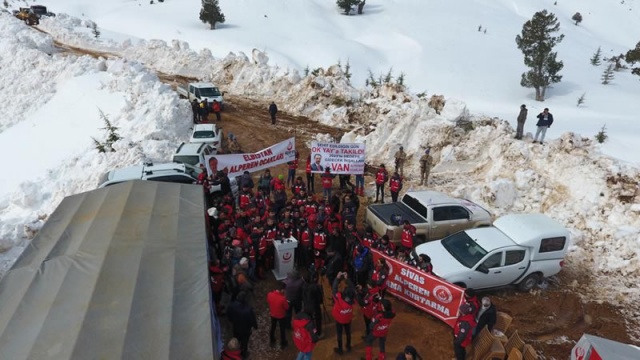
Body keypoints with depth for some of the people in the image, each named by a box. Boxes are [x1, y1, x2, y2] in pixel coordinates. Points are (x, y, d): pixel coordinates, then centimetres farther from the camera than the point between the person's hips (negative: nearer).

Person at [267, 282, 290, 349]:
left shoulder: (269, 294, -23)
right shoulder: (282, 298, -36)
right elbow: (287, 307, -19)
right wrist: (286, 302, -1)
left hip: (272, 314, 4)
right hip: (281, 316, -4)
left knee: (272, 327, 28)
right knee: (282, 329, 20)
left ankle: (272, 342, 48)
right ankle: (283, 344, 39)